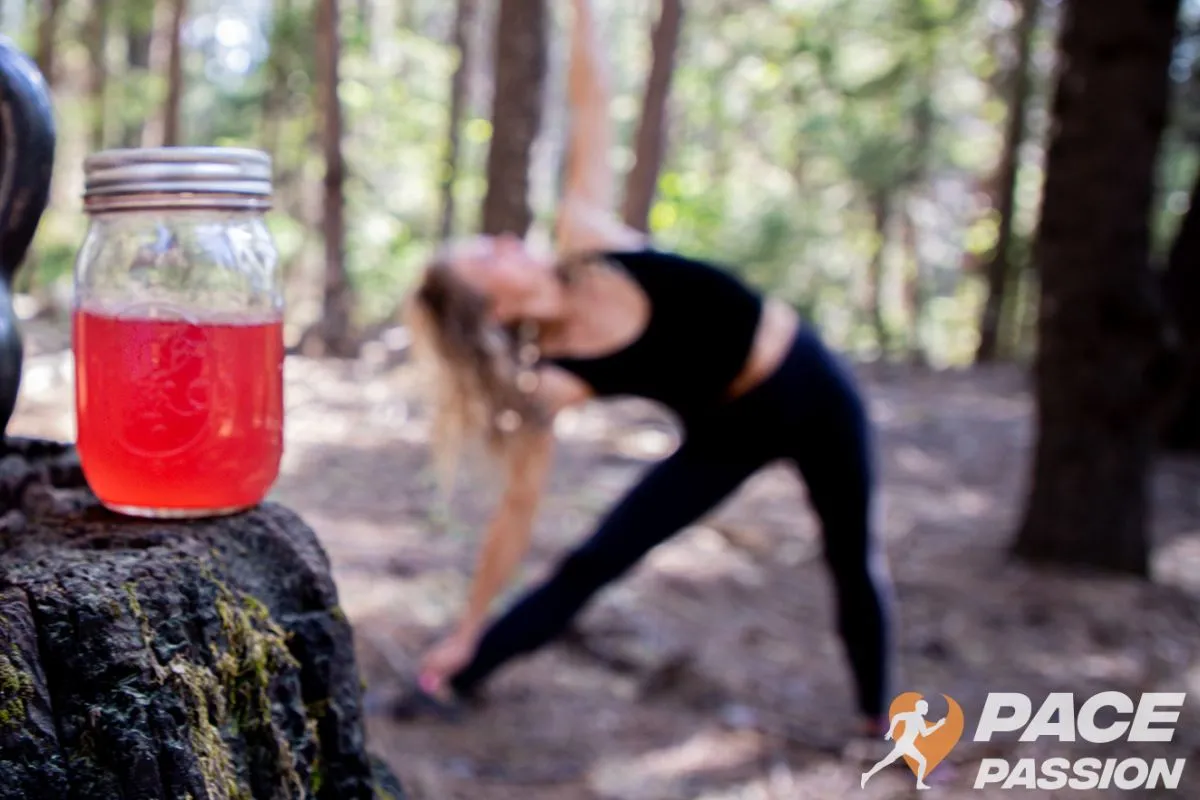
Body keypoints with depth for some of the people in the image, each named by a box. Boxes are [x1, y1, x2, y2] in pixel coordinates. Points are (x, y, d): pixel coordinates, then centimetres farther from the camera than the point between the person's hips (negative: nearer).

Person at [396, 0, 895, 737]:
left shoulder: (586, 236, -17)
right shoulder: (543, 384, -22)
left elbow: (591, 103, -9)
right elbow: (518, 511, -16)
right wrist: (467, 635, -12)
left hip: (810, 383, 3)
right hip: (729, 432, -2)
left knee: (854, 561, 14)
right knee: (592, 563, -5)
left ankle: (881, 716, 38)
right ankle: (455, 683, 13)